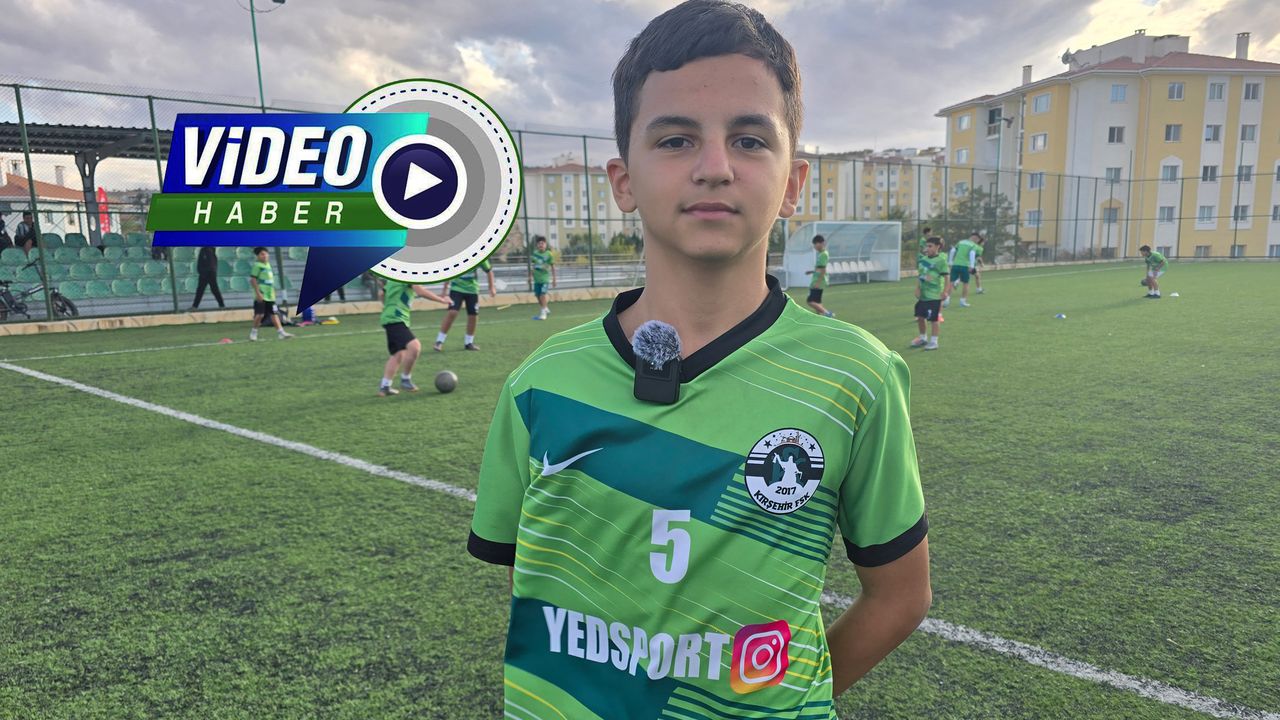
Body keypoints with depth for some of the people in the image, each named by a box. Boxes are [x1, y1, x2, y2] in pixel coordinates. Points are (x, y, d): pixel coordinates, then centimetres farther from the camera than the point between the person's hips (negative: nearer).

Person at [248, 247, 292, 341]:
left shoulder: (268, 265, 16)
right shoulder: (257, 265, -7)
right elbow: (253, 280, -13)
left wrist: (273, 292, 22)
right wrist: (258, 293, -19)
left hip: (270, 295, 7)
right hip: (261, 296, -7)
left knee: (274, 313, 3)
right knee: (260, 314, -6)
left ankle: (280, 332, 0)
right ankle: (254, 332, 11)